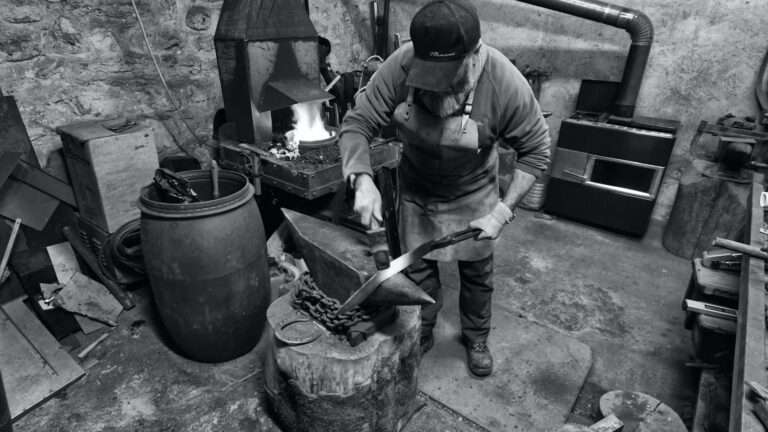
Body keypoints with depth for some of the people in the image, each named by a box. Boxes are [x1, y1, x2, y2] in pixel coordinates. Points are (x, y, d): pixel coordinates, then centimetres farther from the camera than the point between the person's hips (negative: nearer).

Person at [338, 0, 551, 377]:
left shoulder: (505, 83, -29)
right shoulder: (401, 66, -27)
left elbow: (536, 150, -17)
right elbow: (356, 124, -21)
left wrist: (503, 210, -24)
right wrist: (362, 180, -38)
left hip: (472, 193, -1)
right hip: (416, 189, 1)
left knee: (477, 273, 14)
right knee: (417, 270, 13)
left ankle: (476, 339, 43)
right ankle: (420, 336, 41)